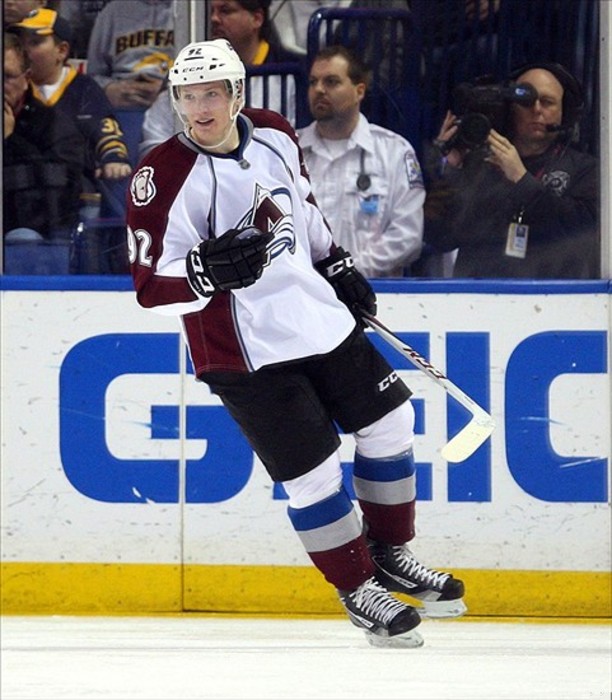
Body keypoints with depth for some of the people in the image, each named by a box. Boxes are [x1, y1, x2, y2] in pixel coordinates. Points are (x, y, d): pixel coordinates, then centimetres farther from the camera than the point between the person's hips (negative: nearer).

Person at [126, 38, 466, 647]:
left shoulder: (274, 136, 0)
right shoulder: (162, 179, -19)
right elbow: (151, 286, -19)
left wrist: (339, 267, 21)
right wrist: (207, 270, -36)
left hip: (322, 318, 7)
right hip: (247, 355, -7)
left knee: (388, 422, 12)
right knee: (313, 473, -7)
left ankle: (390, 556, 31)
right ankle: (358, 590, 13)